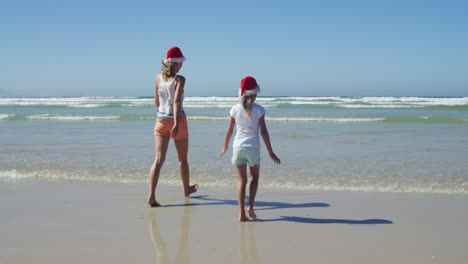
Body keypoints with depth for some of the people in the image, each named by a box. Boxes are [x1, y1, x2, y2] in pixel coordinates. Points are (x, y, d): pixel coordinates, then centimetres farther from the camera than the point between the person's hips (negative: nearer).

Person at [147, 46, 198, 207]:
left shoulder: (159, 77, 4)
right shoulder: (180, 79, -11)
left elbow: (156, 102, 12)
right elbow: (176, 101, -24)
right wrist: (176, 124, -30)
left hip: (161, 120, 4)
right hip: (177, 120, -3)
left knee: (159, 159, -3)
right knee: (182, 158, 17)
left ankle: (151, 196, -18)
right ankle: (187, 189, 35)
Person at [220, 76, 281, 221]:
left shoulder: (235, 109, 1)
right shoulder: (258, 110, -5)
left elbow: (229, 130, 5)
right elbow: (264, 132, -5)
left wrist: (225, 147, 21)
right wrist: (270, 152, 0)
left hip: (238, 147, 2)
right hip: (253, 147, -2)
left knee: (241, 180, 9)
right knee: (255, 177, 19)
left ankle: (241, 213, 5)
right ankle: (250, 206, 3)